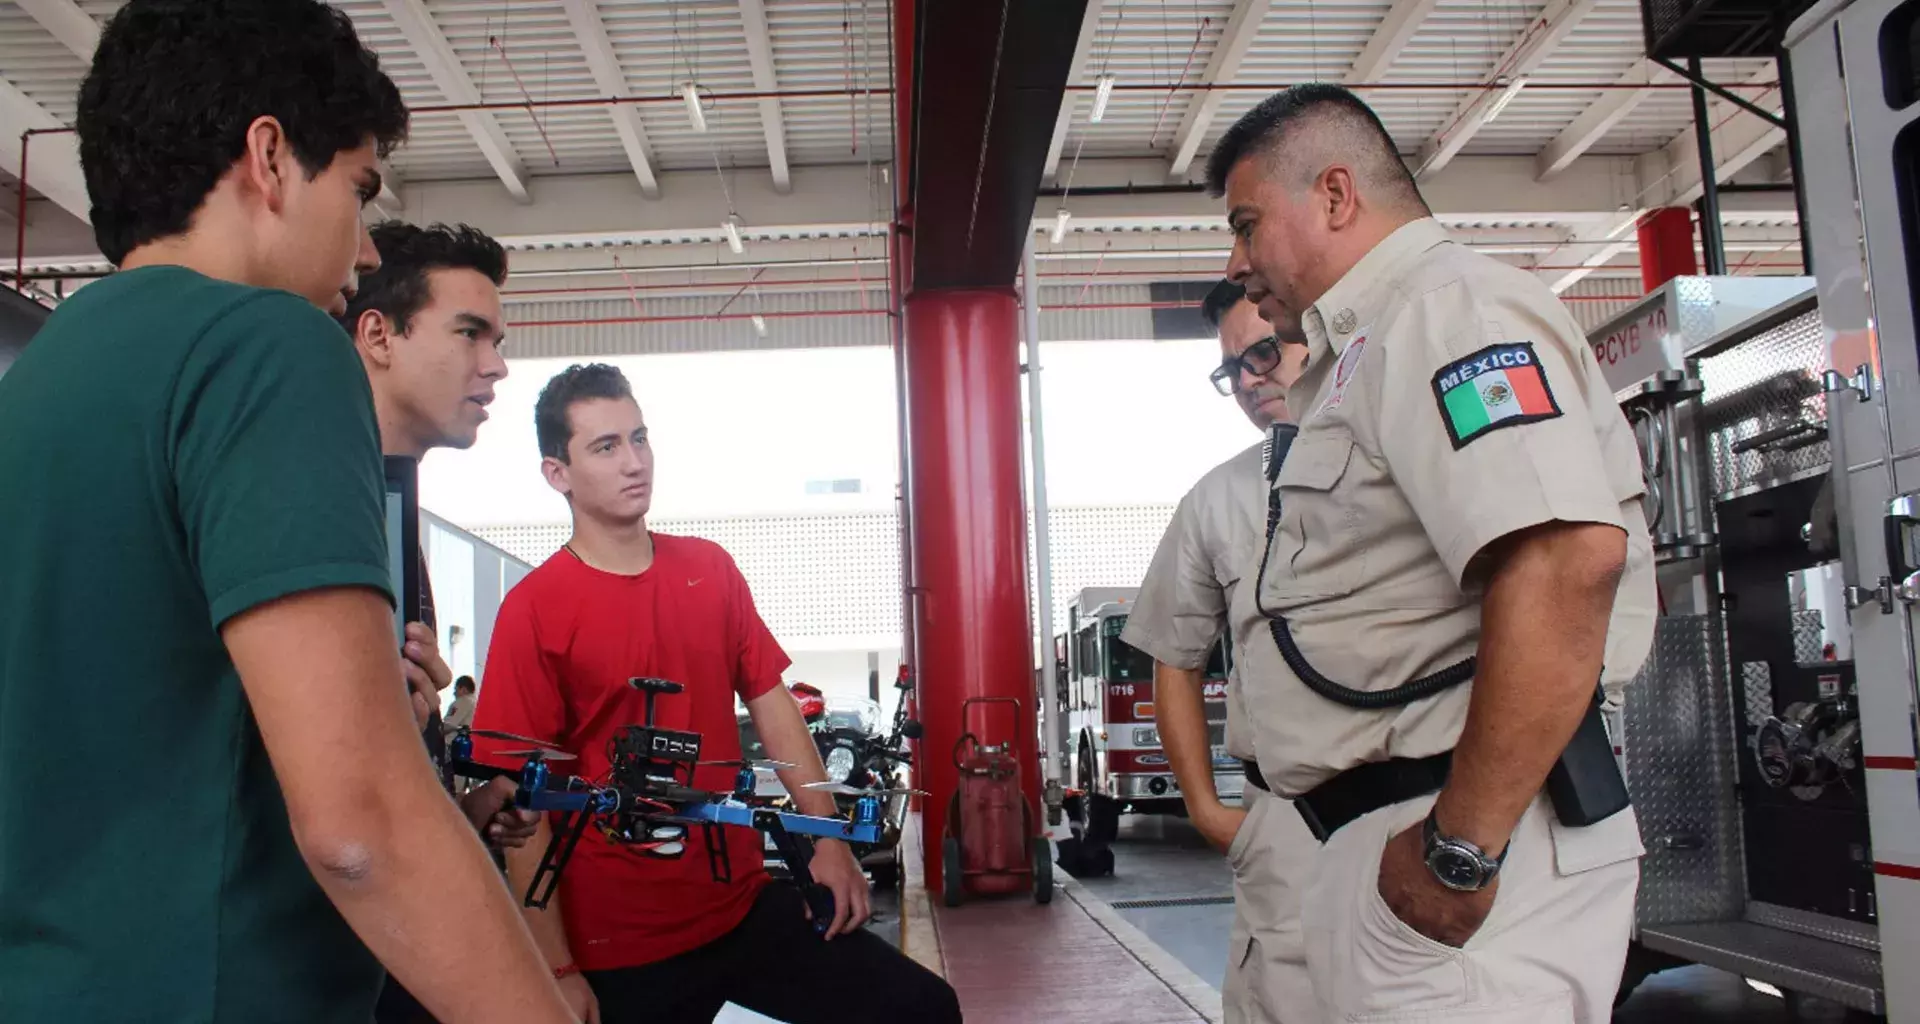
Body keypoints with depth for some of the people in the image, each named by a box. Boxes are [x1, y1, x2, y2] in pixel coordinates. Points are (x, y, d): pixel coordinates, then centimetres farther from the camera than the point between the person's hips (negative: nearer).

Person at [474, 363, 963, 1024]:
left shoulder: (711, 568, 5)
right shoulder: (533, 610, -10)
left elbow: (770, 702, 10)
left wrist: (828, 839, 1)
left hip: (746, 904, 5)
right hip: (623, 946, -5)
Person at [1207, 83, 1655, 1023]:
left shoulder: (1444, 306, -11)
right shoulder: (1373, 342, 20)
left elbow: (1567, 559, -26)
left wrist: (1461, 849, -24)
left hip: (1461, 838, -10)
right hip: (1387, 832, 10)